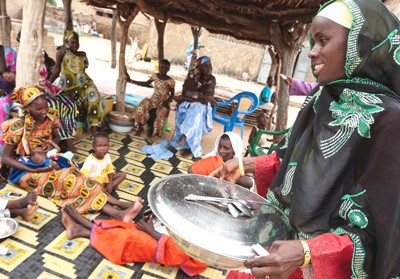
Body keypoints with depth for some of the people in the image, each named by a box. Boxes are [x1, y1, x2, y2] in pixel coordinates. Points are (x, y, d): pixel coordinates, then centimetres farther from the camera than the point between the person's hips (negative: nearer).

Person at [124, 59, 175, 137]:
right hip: (154, 99, 2)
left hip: (163, 102, -2)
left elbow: (172, 94, 1)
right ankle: (140, 126, -15)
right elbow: (145, 83, 11)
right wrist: (130, 81, 7)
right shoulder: (155, 76, 1)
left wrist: (167, 101, -20)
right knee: (143, 104, -29)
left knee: (163, 111, -35)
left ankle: (153, 129, -11)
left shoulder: (170, 81, -8)